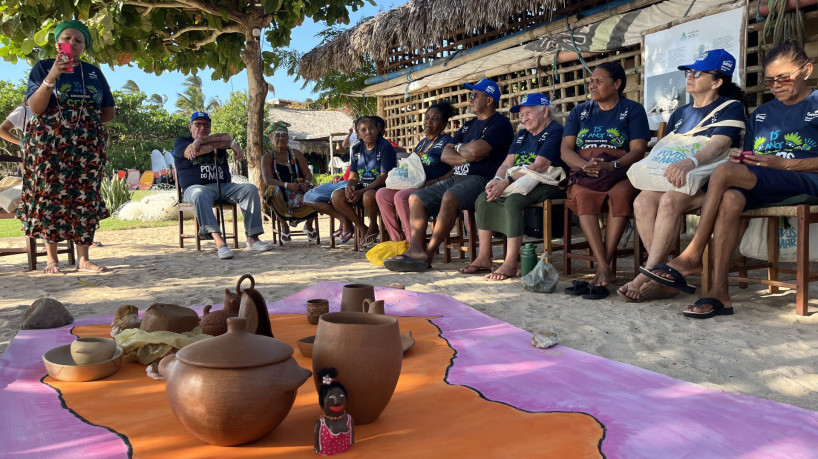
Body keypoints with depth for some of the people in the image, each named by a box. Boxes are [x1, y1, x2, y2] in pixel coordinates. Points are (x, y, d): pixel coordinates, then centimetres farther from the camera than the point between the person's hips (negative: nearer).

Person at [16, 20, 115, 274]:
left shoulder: (94, 72, 12)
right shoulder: (43, 67, 3)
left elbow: (109, 112, 14)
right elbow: (35, 108, -8)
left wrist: (85, 121, -1)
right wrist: (52, 76, -19)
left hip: (88, 146, 3)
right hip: (49, 145, -2)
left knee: (85, 198, -2)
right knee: (50, 197, -5)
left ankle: (83, 259, -1)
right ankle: (52, 259, 2)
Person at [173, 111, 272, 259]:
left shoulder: (218, 141, 24)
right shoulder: (181, 142, 13)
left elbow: (228, 137, -2)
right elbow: (200, 150, -8)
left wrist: (200, 140, -13)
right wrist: (230, 143, -4)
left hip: (224, 187, 4)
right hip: (197, 187, -4)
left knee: (250, 189, -20)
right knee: (199, 196, -39)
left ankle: (252, 238, -28)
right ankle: (219, 242, -52)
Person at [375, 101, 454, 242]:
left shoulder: (446, 141, -1)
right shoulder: (421, 143, 24)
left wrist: (433, 182, -20)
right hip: (415, 186, 8)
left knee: (401, 197, -31)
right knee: (382, 194, -8)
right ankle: (397, 240, -8)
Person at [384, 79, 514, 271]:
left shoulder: (499, 123, -3)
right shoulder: (469, 125, 24)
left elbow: (475, 150, -20)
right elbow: (445, 154, 14)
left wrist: (459, 148, 3)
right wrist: (466, 157, -6)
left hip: (481, 179, -9)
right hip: (457, 178, 9)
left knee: (450, 197, -36)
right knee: (416, 198, -2)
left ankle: (428, 255, -31)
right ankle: (416, 249, -19)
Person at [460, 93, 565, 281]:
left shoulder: (555, 131, -6)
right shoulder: (522, 135, 22)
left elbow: (538, 167, -18)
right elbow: (507, 163, 12)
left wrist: (507, 181, -24)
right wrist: (497, 179, -12)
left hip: (546, 184, -8)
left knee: (512, 200, -35)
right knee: (482, 199, -10)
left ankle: (510, 264, -35)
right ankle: (483, 258, -10)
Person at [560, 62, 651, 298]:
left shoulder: (633, 110, 10)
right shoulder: (580, 111, 19)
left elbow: (637, 151, -3)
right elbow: (566, 150, 8)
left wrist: (609, 166, -22)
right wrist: (585, 165, -14)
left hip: (620, 175, -1)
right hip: (586, 176, 2)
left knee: (620, 194, -37)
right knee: (582, 194, -34)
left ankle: (603, 269, -32)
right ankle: (606, 271, -37)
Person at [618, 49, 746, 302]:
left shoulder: (731, 107, 0)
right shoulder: (679, 114, 21)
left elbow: (719, 145, -19)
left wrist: (688, 163, -39)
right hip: (676, 179, 6)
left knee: (670, 200, -36)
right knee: (642, 201, -27)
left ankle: (646, 277, -31)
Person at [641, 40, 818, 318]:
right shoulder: (761, 113, 23)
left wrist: (781, 163, -16)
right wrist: (741, 158, -3)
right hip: (759, 187, 5)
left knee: (724, 172, -30)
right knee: (730, 199, -34)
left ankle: (692, 258, -25)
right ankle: (719, 292, -37)